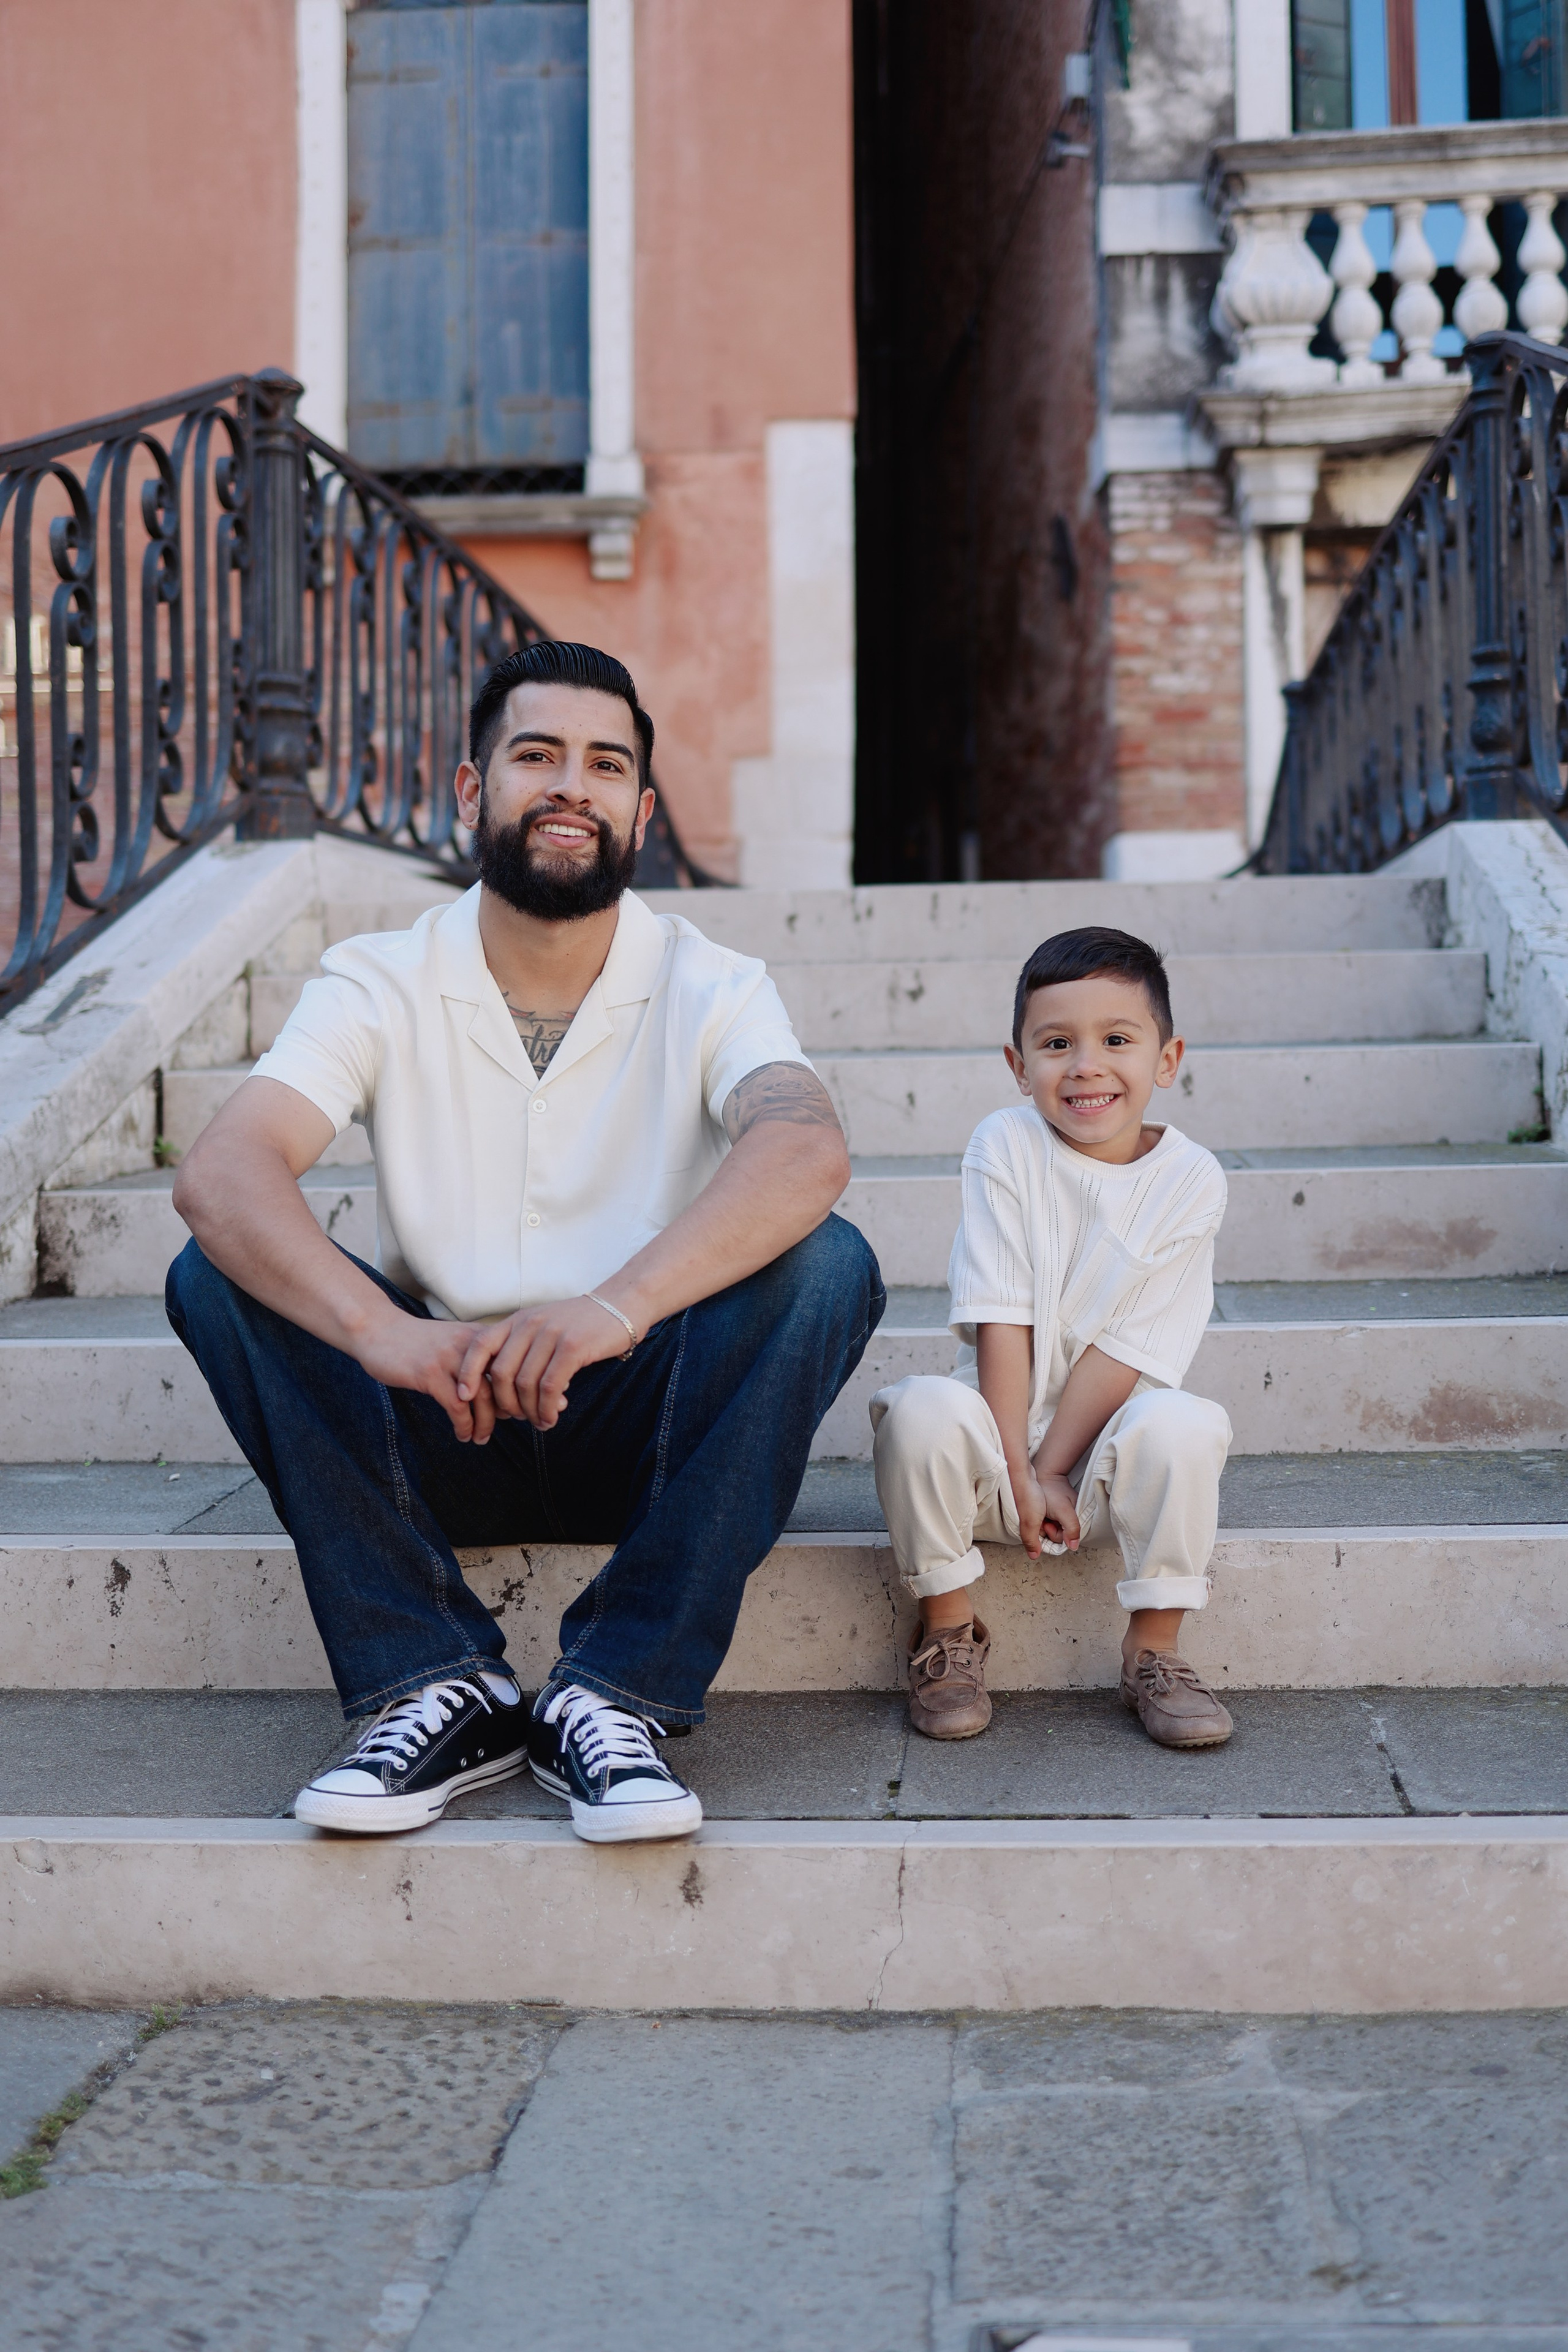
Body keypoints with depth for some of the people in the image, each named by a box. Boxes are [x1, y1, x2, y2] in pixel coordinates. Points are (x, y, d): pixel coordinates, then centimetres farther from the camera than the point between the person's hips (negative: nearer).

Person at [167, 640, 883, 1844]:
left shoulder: (710, 988, -5)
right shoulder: (383, 986, -3)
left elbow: (809, 1151, -28)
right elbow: (220, 1171, -21)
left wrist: (616, 1307, -45)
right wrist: (383, 1332, -40)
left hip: (645, 1430, -1)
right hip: (437, 1431, 1)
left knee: (826, 1266, -27)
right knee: (220, 1275, -21)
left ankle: (615, 1696, -25)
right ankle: (440, 1688, -21)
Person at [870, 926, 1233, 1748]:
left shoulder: (1191, 1180, -7)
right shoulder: (1005, 1147, -6)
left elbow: (1130, 1349, -10)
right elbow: (1000, 1318, -11)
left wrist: (1051, 1471, -15)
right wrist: (1017, 1473, -16)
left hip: (1102, 1452, 0)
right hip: (1003, 1438, 0)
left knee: (1183, 1424, -30)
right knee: (924, 1409, -30)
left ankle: (1153, 1651, -10)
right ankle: (949, 1632, -7)